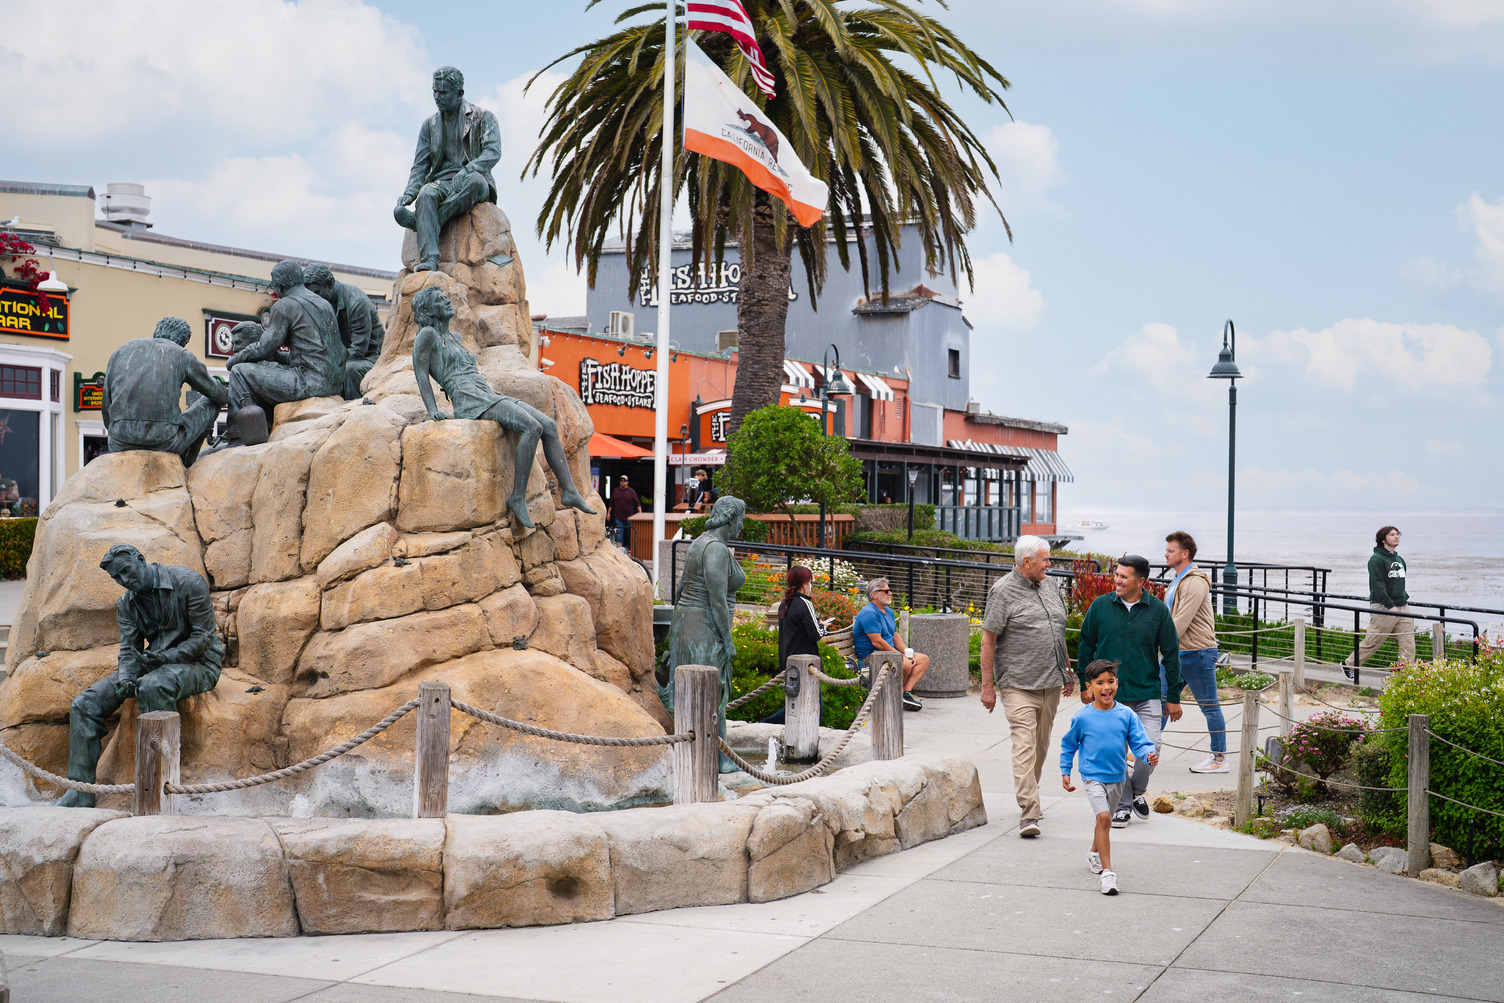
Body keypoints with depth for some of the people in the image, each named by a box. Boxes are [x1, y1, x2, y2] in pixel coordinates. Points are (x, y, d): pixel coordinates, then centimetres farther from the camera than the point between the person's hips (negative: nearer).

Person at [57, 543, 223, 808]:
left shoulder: (189, 582, -12)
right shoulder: (126, 604, 9)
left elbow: (203, 637, -13)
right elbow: (129, 649, 3)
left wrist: (164, 657, -23)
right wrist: (125, 678, -20)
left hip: (199, 663, -7)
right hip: (154, 664, 7)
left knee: (152, 686, -41)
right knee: (85, 704, -10)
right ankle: (80, 792, -9)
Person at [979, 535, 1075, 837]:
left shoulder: (1050, 586, 13)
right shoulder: (1003, 592, -8)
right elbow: (988, 640, -9)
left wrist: (1067, 670, 23)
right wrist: (987, 686, -12)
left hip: (1051, 682, 7)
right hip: (1019, 684, -7)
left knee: (1041, 745, 13)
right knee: (1024, 744, -13)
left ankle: (1028, 796, 29)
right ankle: (1029, 813, -17)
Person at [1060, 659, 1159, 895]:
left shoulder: (1126, 715, -5)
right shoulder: (1082, 717, -8)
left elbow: (1139, 742, -4)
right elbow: (1068, 745, 6)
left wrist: (1149, 755, -25)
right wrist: (1065, 772, 6)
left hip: (1117, 777, 4)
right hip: (1093, 776, -4)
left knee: (1106, 819, 22)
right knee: (1103, 817, -21)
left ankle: (1094, 853, 51)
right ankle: (1107, 871, -20)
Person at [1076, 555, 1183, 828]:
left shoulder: (1158, 611, -2)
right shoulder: (1100, 606, 0)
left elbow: (1171, 654, 4)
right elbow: (1085, 646, 10)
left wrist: (1173, 697, 5)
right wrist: (1085, 685, 8)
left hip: (1147, 694, -1)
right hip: (1109, 695, 1)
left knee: (1151, 747, -9)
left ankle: (1137, 790, 19)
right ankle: (1122, 805, 19)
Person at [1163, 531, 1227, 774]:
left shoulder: (1195, 583, -16)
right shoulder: (1177, 581, 16)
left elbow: (1180, 622, -22)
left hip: (1197, 653, -9)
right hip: (1176, 653, 10)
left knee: (1210, 706, 0)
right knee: (1161, 700, 8)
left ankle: (1220, 759, 8)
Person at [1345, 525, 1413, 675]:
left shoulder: (1400, 560, 18)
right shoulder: (1376, 559, -8)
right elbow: (1378, 585, -16)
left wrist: (1404, 599, 14)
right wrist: (1390, 606, -21)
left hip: (1402, 607, 7)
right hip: (1383, 608, -7)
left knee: (1408, 644, -3)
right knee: (1372, 642, 0)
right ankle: (1348, 665, 17)